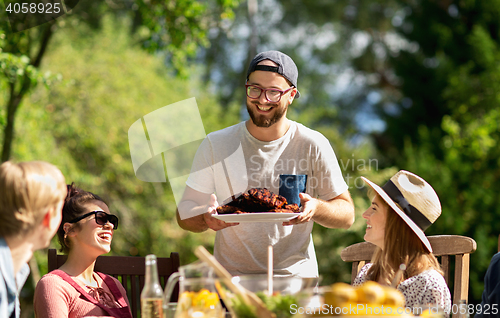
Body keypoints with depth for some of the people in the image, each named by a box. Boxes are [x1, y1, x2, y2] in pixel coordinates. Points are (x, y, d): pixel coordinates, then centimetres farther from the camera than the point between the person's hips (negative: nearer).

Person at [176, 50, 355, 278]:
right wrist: (206, 218, -19)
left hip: (295, 277, 0)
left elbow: (347, 215, 4)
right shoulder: (215, 145, 3)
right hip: (231, 277, 0)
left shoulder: (313, 145, 1)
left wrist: (315, 208, -17)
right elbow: (185, 212, 4)